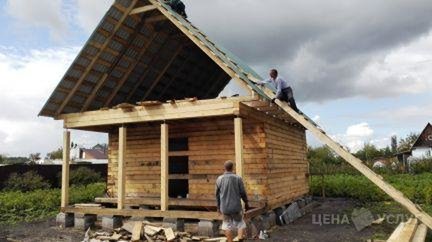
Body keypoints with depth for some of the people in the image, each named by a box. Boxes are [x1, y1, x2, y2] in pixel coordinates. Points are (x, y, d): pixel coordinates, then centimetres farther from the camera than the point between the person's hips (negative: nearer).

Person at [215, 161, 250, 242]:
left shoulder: (219, 179, -3)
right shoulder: (238, 178, -10)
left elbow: (217, 194, 5)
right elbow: (243, 193, -5)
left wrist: (218, 206, 17)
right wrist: (246, 202, 12)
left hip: (224, 207, 2)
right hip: (236, 206, -2)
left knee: (227, 225, 15)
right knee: (240, 223, 13)